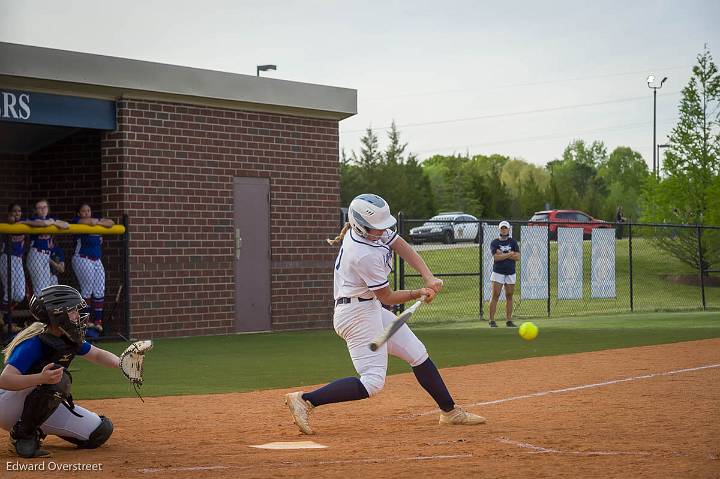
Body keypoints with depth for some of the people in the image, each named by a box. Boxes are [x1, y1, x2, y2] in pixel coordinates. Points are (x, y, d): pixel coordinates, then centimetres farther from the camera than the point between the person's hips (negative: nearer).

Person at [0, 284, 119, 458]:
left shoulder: (68, 339, -1)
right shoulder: (33, 343, -25)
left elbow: (97, 355, 13)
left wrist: (121, 363, -8)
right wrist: (41, 378, -50)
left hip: (41, 407, 8)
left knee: (101, 432, 1)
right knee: (59, 379, -35)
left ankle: (37, 428, 15)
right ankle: (23, 434, -17)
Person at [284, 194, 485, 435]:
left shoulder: (375, 230, -2)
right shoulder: (365, 255, -26)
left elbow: (402, 247, 1)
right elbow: (387, 297, -14)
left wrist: (428, 278, -12)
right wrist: (419, 293, -2)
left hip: (371, 309, 10)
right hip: (358, 313, -10)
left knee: (418, 354, 12)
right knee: (373, 382, -16)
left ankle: (450, 411, 21)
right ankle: (305, 400, -15)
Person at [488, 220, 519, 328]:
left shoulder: (513, 242, 9)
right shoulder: (494, 242, 2)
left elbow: (517, 257, -3)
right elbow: (496, 257, -13)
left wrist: (503, 254, -11)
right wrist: (510, 254, -11)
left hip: (510, 273, 3)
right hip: (498, 273, -3)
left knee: (509, 296, 5)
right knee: (495, 296, -8)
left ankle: (509, 320, 10)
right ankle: (492, 321, -8)